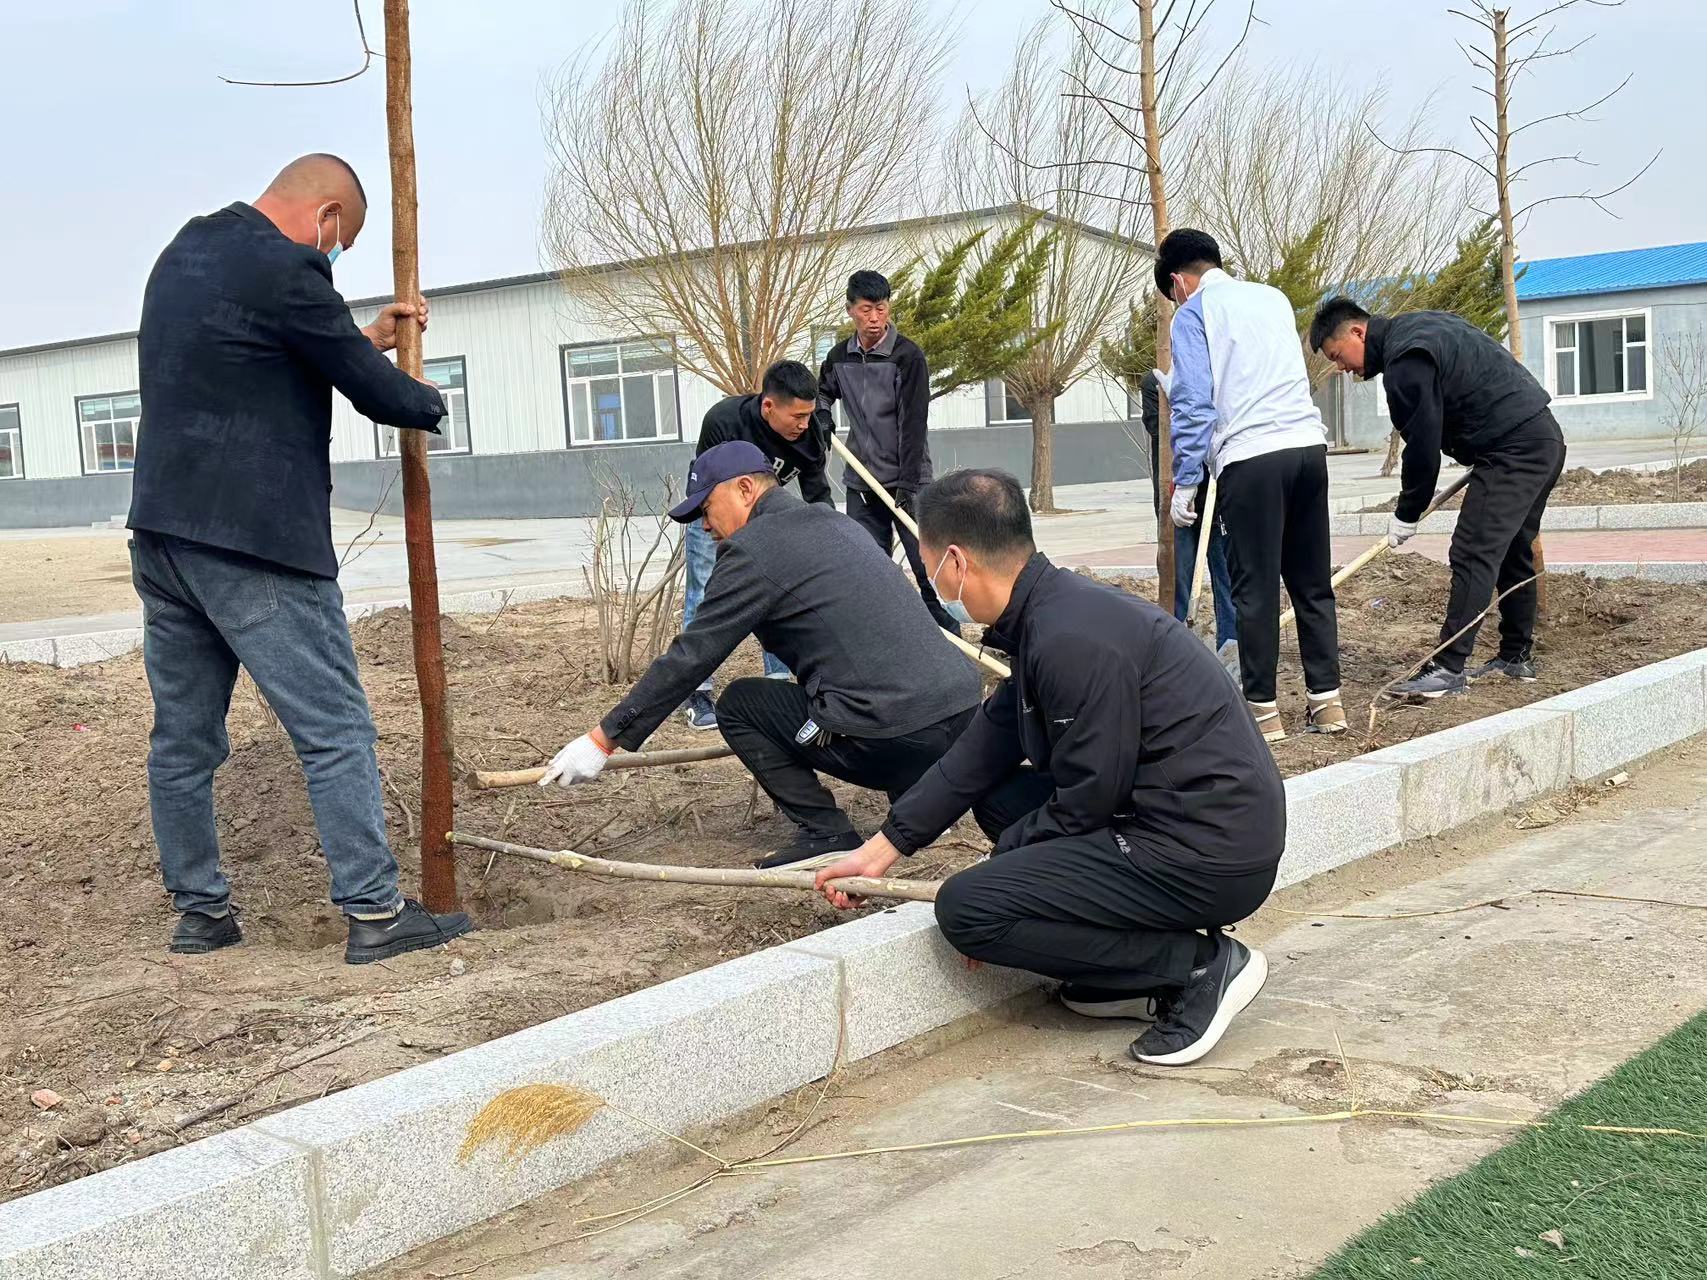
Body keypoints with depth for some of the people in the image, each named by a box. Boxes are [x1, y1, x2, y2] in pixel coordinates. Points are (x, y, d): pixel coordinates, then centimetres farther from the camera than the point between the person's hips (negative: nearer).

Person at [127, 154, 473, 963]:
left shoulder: (183, 254, 16)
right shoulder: (284, 269, -13)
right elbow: (374, 394, -7)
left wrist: (364, 340, 21)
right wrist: (428, 403, 13)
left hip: (161, 533, 9)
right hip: (254, 544, -9)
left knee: (183, 736, 14)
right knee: (336, 731, -2)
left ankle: (199, 911, 22)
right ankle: (374, 913, 1)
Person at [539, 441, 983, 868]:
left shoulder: (754, 549, -5)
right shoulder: (831, 520, 21)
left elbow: (691, 657, -6)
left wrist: (603, 739, 0)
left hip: (894, 736, -8)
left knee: (738, 704, 8)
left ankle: (826, 832, 1)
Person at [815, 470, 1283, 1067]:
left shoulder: (1073, 639, -21)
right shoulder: (1052, 609, 10)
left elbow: (1086, 801, -18)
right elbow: (984, 748, 16)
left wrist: (1000, 861, 0)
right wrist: (881, 849, 18)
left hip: (1209, 858, -10)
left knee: (964, 908, -13)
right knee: (997, 794, 18)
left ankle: (1200, 965, -5)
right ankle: (1144, 974, 11)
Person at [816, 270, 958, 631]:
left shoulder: (908, 355, -9)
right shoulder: (839, 357, 6)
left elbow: (913, 424, -14)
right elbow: (823, 391, 29)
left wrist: (908, 484, -18)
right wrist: (821, 414, 5)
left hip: (906, 482, -5)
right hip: (861, 484, 5)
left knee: (928, 565, -7)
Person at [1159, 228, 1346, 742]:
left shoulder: (1193, 314, 2)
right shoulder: (1273, 297, 21)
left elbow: (1193, 403, -5)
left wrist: (1184, 483, -2)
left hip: (1250, 456, -6)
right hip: (1309, 444, 6)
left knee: (1255, 588, 0)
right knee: (1313, 582, 11)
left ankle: (1263, 709, 4)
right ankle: (1327, 700, 13)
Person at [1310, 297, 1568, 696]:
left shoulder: (1406, 363, -17)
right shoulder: (1419, 326, 16)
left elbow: (1422, 446, -16)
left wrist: (1406, 517, -4)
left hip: (1512, 450, -11)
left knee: (1473, 556, -13)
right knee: (1513, 553, 17)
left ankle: (1449, 668, -15)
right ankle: (1516, 656, 25)